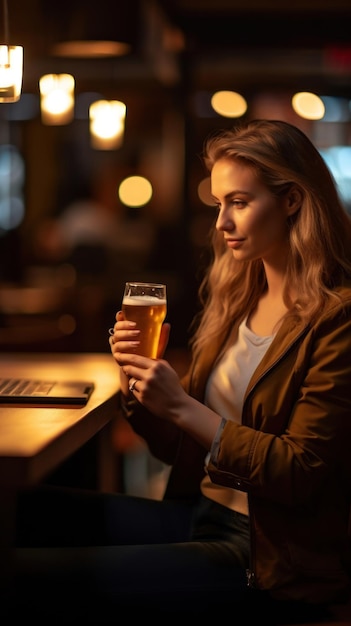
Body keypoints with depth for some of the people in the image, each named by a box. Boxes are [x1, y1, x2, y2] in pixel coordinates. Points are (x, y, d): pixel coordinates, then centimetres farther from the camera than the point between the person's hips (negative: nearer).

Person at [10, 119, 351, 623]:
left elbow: (302, 474, -16)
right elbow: (179, 448, 13)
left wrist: (182, 407, -21)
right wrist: (137, 386, -6)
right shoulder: (235, 297, 11)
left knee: (29, 575, -20)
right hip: (199, 513, 8)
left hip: (269, 558, -8)